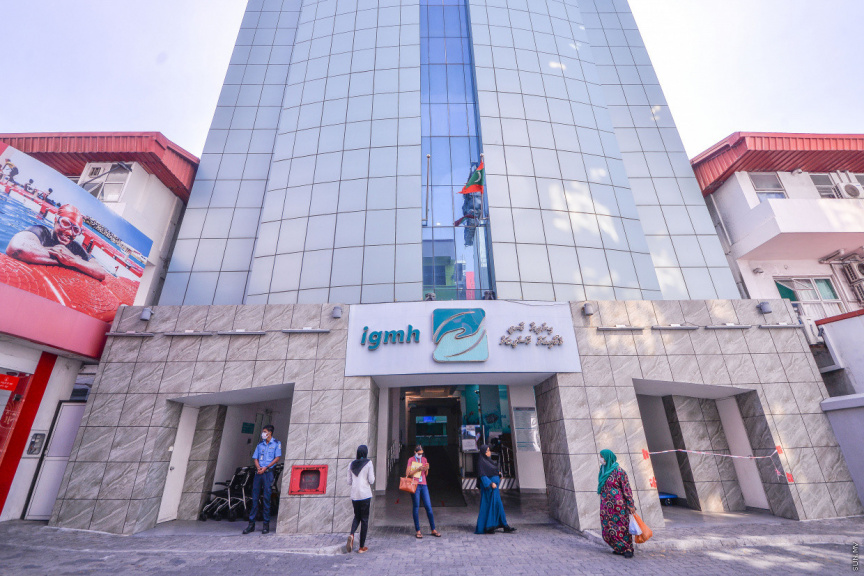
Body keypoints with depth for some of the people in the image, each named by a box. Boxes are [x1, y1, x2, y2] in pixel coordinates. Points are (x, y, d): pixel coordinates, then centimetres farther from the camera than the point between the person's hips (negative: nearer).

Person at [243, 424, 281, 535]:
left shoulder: (276, 443, 2)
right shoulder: (260, 444, 16)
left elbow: (277, 458, -4)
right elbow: (255, 458, 13)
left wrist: (265, 468, -12)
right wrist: (258, 467, -6)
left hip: (268, 472, -4)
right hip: (258, 472, 4)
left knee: (266, 498, -3)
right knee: (254, 497, 3)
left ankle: (266, 524, 5)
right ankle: (251, 524, 12)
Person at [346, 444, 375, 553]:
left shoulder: (351, 465, 6)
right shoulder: (368, 463, -6)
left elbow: (349, 482, 9)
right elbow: (371, 480, -8)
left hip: (354, 495, 4)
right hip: (365, 494, -4)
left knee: (357, 516, 21)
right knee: (364, 519, 6)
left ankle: (351, 534, -5)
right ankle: (362, 547, 10)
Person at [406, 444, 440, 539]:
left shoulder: (424, 459, 12)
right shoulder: (411, 460, 0)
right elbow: (407, 474, -7)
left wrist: (426, 469, -4)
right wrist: (418, 469, -16)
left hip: (424, 485, 4)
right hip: (415, 485, -4)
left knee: (428, 506, 3)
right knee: (416, 507, 1)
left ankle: (433, 529, 11)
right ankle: (418, 531, 11)